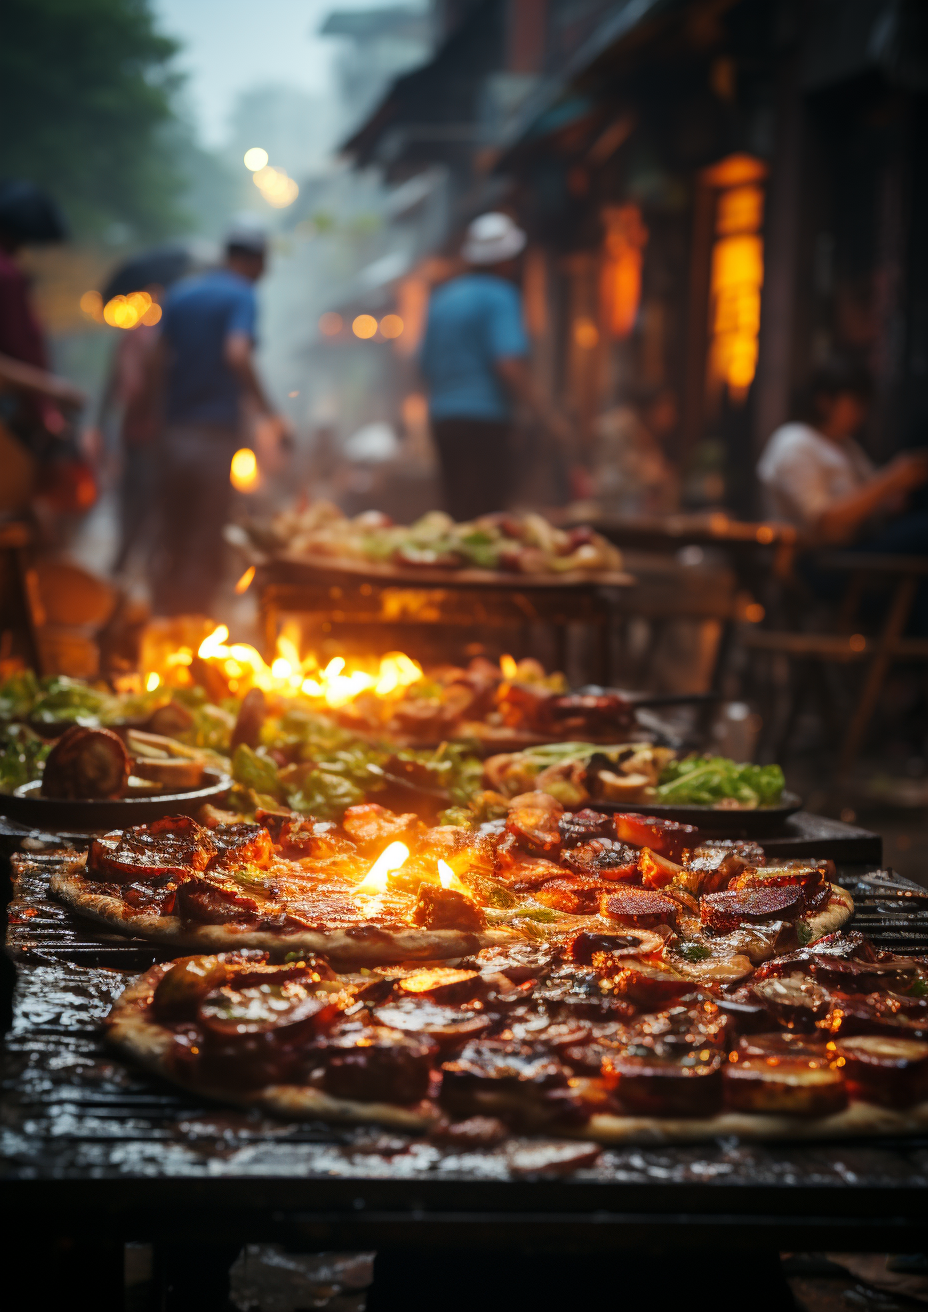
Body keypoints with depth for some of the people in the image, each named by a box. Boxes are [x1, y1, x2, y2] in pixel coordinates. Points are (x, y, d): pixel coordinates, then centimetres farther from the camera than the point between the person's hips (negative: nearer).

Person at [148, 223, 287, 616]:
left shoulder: (181, 293, 13)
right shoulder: (242, 296, -6)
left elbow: (157, 365, 10)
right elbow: (237, 355, -22)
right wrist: (265, 412, -16)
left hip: (175, 430, 6)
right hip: (216, 432, -6)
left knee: (169, 538, 10)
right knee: (205, 543, 1)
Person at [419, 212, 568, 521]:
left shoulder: (442, 296, 16)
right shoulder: (499, 296, -8)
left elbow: (427, 365, 21)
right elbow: (510, 365, -19)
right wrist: (546, 417, -15)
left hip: (442, 417, 8)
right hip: (484, 421, -8)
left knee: (457, 515, 13)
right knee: (488, 519, -7)